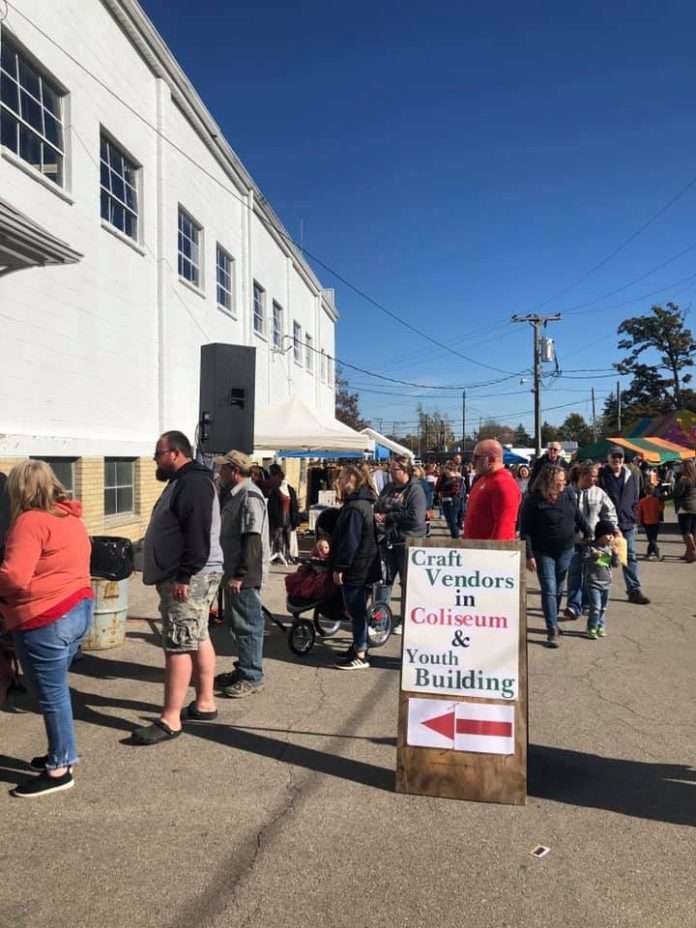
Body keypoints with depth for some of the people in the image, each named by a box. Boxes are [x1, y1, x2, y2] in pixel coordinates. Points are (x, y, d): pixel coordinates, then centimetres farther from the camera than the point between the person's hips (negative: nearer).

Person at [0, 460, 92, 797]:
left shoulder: (30, 520, -16)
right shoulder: (70, 517, 11)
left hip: (45, 620, -9)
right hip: (78, 609, 9)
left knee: (51, 694, 4)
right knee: (56, 689, 21)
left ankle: (59, 769, 17)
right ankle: (61, 753, 34)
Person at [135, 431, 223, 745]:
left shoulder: (193, 482, -16)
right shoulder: (183, 481, 18)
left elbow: (198, 535, -25)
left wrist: (184, 577, -26)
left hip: (190, 578, -11)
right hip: (185, 576, 11)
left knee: (178, 645, -8)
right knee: (198, 639, 15)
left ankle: (169, 720, -2)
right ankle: (205, 703, 25)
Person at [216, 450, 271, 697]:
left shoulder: (249, 496, -18)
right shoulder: (237, 494, 14)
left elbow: (252, 540, -23)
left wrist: (240, 575, -24)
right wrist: (231, 573, 19)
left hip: (245, 575, -10)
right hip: (234, 572, 10)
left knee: (248, 624, -1)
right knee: (237, 622, 18)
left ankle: (251, 677, 9)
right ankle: (244, 669, 31)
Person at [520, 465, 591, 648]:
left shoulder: (568, 494, -1)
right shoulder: (533, 500, -17)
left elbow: (578, 516, 15)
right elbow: (525, 530, -15)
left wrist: (589, 534, 16)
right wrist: (529, 555, -17)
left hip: (566, 550, 5)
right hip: (544, 553, -5)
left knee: (559, 589, 15)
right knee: (549, 590, -6)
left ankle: (553, 621, 33)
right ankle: (552, 631, -2)